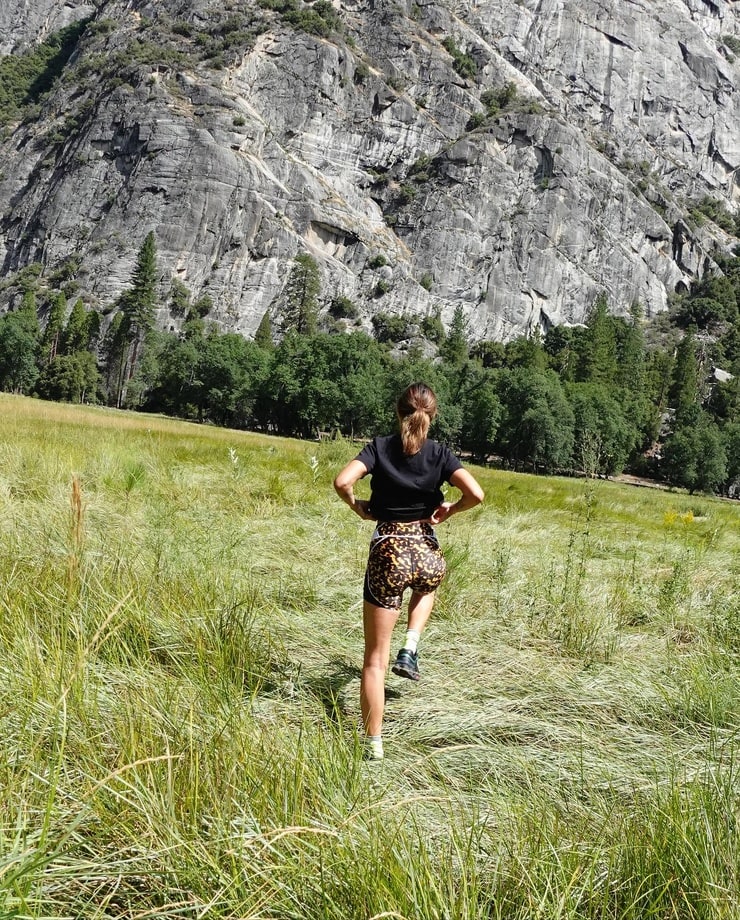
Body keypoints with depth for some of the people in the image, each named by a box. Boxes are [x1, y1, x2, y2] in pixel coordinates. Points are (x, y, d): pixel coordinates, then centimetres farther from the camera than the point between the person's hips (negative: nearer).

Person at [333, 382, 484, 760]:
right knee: (427, 584, 42)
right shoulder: (440, 453, -1)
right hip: (427, 554, 1)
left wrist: (357, 507, 2)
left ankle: (374, 745, 9)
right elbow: (476, 494, -13)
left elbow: (342, 481, -16)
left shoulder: (380, 446, -2)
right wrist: (449, 510, 5)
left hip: (387, 554, -1)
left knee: (375, 659, 9)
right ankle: (410, 649, 23)